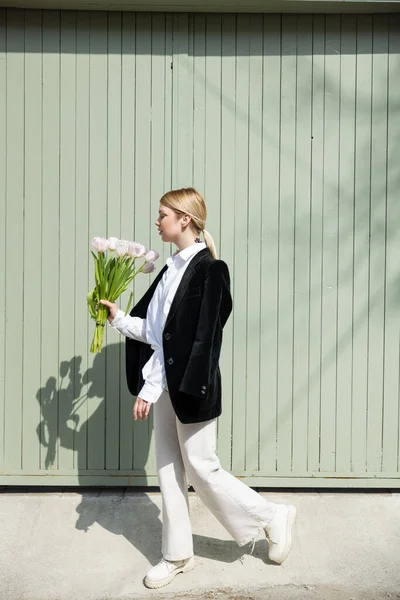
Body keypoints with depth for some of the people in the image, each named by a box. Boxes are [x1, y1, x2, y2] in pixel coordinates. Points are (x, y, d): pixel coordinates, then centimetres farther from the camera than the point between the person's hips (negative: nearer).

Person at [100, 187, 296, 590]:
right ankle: (177, 555, 30)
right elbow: (155, 330, 11)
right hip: (165, 386, 8)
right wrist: (120, 319, 4)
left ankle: (271, 517, 26)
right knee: (168, 469, 14)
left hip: (189, 388, -8)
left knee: (201, 468, 5)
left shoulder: (207, 270, -16)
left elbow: (191, 341, -21)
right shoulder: (173, 268, 9)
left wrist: (151, 387, -20)